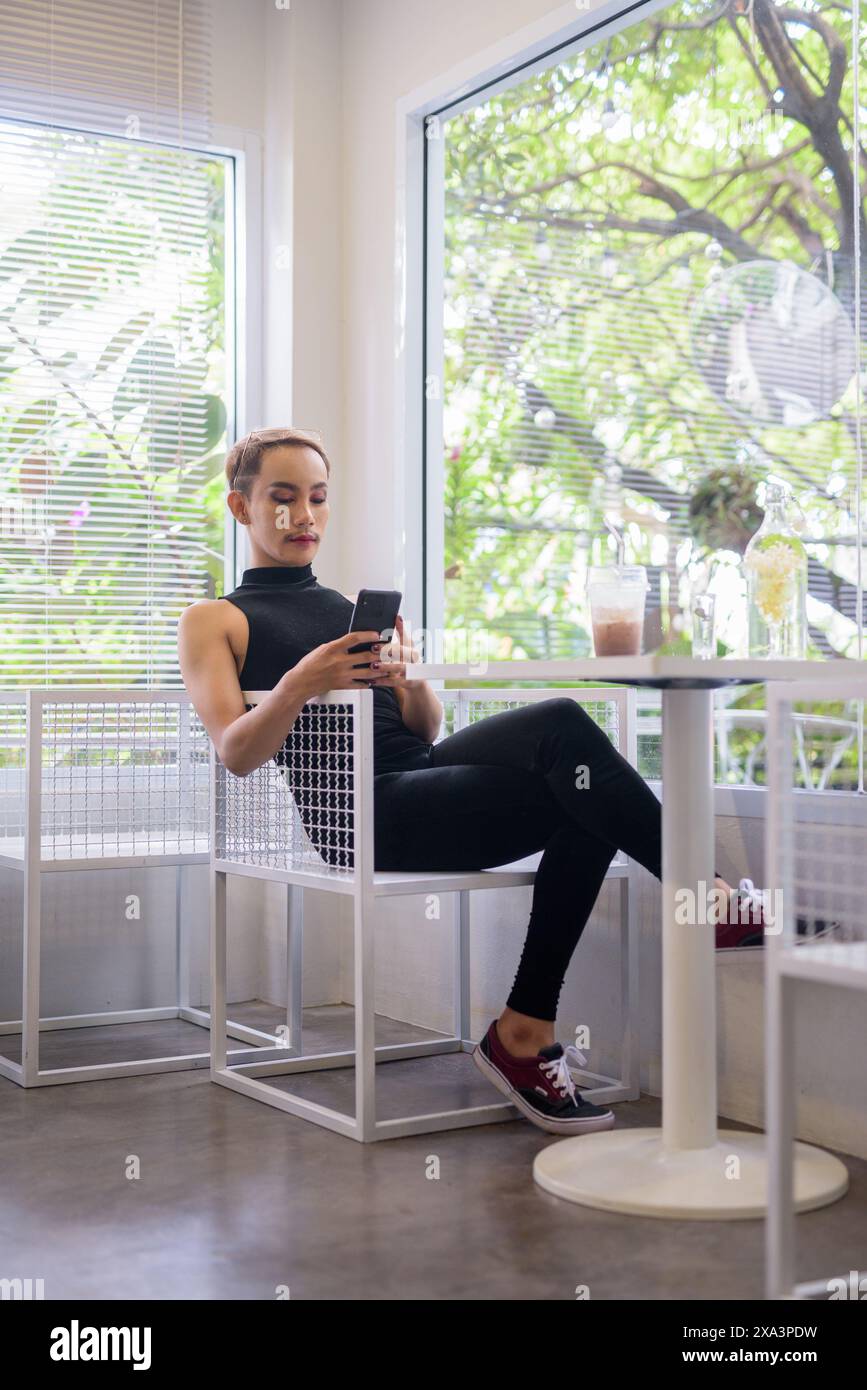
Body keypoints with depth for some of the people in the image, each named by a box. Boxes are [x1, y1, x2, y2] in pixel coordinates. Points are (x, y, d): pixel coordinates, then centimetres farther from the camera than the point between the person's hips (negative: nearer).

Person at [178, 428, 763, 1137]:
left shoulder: (360, 608, 28)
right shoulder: (213, 621, 12)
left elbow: (427, 730, 17)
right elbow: (237, 753, -4)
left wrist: (411, 678, -6)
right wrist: (302, 683, -21)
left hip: (423, 768, 6)